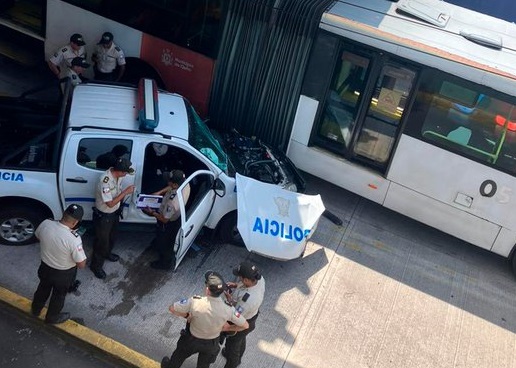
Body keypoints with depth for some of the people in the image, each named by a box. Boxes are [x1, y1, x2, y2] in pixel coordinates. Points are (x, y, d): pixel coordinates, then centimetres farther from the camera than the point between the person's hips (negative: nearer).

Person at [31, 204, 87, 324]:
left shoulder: (45, 224, -23)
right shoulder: (74, 239, -38)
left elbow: (38, 237, 2)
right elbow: (81, 264, -25)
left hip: (45, 267, 5)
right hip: (63, 274, -4)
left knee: (43, 288, 34)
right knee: (59, 295, 26)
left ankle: (35, 310, 60)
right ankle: (52, 317, 52)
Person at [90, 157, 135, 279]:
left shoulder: (117, 175, -12)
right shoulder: (105, 181, -37)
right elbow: (110, 203, -32)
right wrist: (126, 192, -31)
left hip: (114, 213, 8)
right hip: (103, 216, -8)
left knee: (111, 236, 29)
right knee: (102, 241, 10)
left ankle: (107, 253, 55)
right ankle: (96, 266, 30)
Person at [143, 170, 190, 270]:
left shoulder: (172, 202, -47)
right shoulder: (185, 184, -26)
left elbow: (164, 219, -27)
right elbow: (170, 187, 1)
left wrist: (152, 212, -13)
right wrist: (159, 192, -6)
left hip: (168, 224, -8)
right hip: (176, 216, 8)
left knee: (163, 244, 23)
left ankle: (165, 263, 50)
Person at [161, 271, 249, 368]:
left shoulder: (195, 302, -37)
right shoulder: (228, 309, -32)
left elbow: (172, 309, -23)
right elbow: (245, 325, -19)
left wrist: (187, 316, -7)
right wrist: (227, 328, -5)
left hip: (192, 339, -1)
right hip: (212, 343, 1)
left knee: (179, 355, 32)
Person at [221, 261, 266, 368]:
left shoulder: (248, 299, -47)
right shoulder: (259, 279, -25)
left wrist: (229, 298, -23)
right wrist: (236, 285, -14)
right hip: (251, 315, 8)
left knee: (233, 344, 23)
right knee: (241, 339, 36)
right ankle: (237, 359, 65)